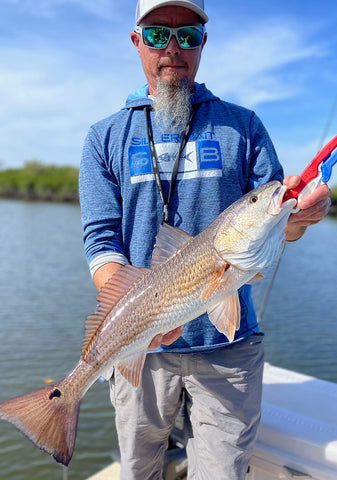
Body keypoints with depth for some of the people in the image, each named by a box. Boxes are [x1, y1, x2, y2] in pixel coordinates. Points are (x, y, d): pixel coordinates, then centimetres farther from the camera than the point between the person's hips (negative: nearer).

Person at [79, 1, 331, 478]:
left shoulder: (241, 125, 5)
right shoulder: (106, 136, 5)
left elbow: (278, 225, 3)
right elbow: (101, 240, -3)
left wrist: (300, 213, -22)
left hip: (228, 344, 0)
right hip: (142, 348, 1)